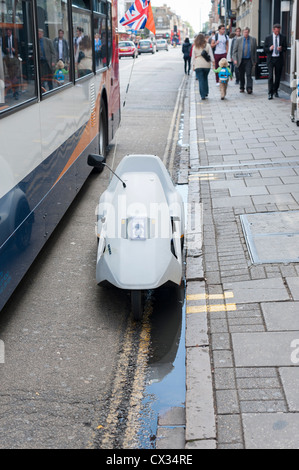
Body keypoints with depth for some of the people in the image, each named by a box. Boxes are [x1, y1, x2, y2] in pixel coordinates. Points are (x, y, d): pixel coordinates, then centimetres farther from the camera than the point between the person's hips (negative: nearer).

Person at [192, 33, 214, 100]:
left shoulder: (195, 47, 3)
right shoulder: (207, 45, 3)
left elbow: (193, 57, 4)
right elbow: (211, 54, 0)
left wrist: (193, 65, 9)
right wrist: (213, 61, 5)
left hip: (198, 65, -1)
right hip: (206, 64, 1)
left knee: (201, 80, -1)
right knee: (205, 78, 18)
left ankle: (203, 95, -8)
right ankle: (206, 93, 18)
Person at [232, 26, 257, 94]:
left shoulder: (253, 39, 4)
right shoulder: (238, 40, 2)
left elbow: (255, 51, 8)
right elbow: (234, 51, 2)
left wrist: (255, 60, 7)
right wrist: (235, 59, -9)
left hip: (249, 60, -1)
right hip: (241, 60, 1)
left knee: (248, 75, -12)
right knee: (241, 75, 9)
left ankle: (249, 88, -15)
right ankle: (242, 88, 22)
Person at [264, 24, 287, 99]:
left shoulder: (283, 38, 7)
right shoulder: (268, 38, 4)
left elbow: (285, 48, 7)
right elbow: (264, 49, 3)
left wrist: (281, 49, -15)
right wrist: (269, 48, -18)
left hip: (279, 59, 2)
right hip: (271, 59, -2)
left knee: (278, 76, 8)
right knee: (270, 76, -10)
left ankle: (275, 91, 24)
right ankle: (270, 93, -9)